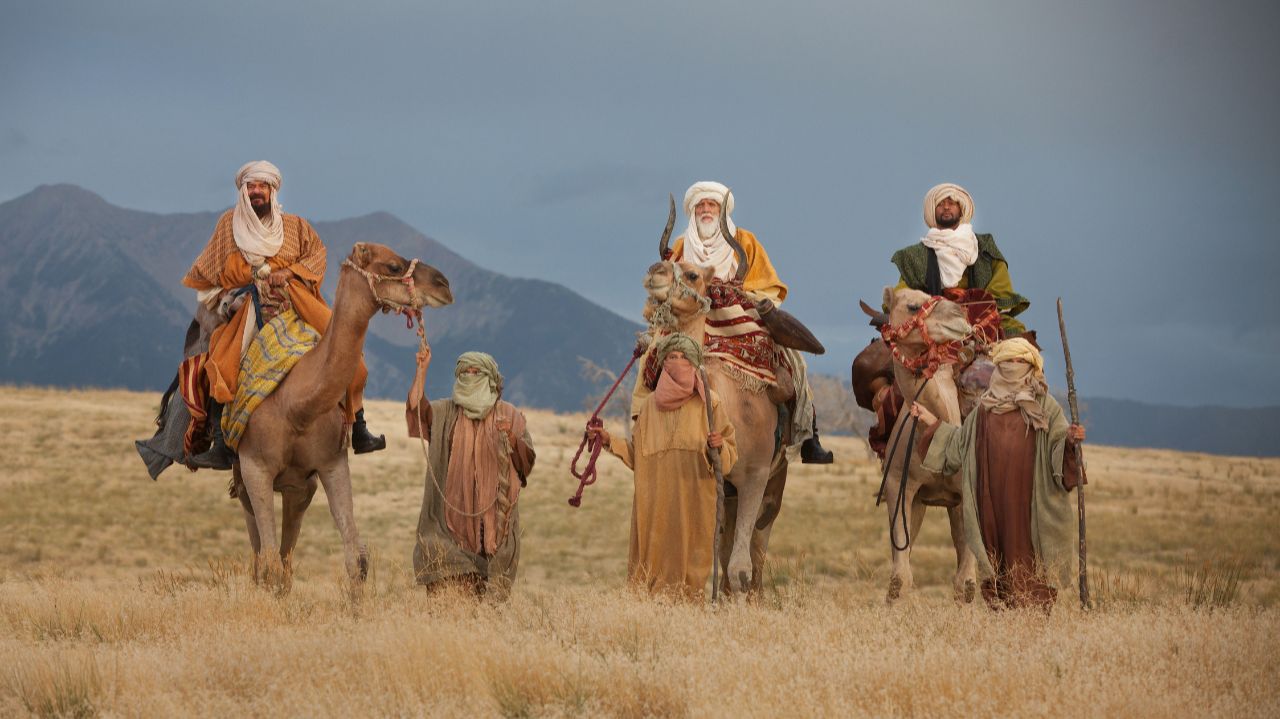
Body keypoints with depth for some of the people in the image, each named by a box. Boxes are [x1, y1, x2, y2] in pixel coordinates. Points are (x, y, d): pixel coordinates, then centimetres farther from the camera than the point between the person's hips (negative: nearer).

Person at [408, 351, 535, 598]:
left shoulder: (509, 415, 9)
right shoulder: (447, 412, 12)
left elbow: (528, 460, 5)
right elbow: (417, 409, -6)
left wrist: (511, 437, -14)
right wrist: (421, 371, -14)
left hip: (494, 509, -1)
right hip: (454, 504, 1)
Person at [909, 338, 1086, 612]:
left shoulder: (1044, 405, 3)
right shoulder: (986, 406, 15)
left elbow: (1057, 441, -6)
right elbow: (960, 440, 22)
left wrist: (1070, 438, -28)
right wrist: (928, 419, 21)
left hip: (1027, 494, -4)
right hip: (992, 496, 4)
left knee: (1024, 543, -8)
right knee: (997, 545, 2)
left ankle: (1033, 606, -7)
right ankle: (999, 602, 5)